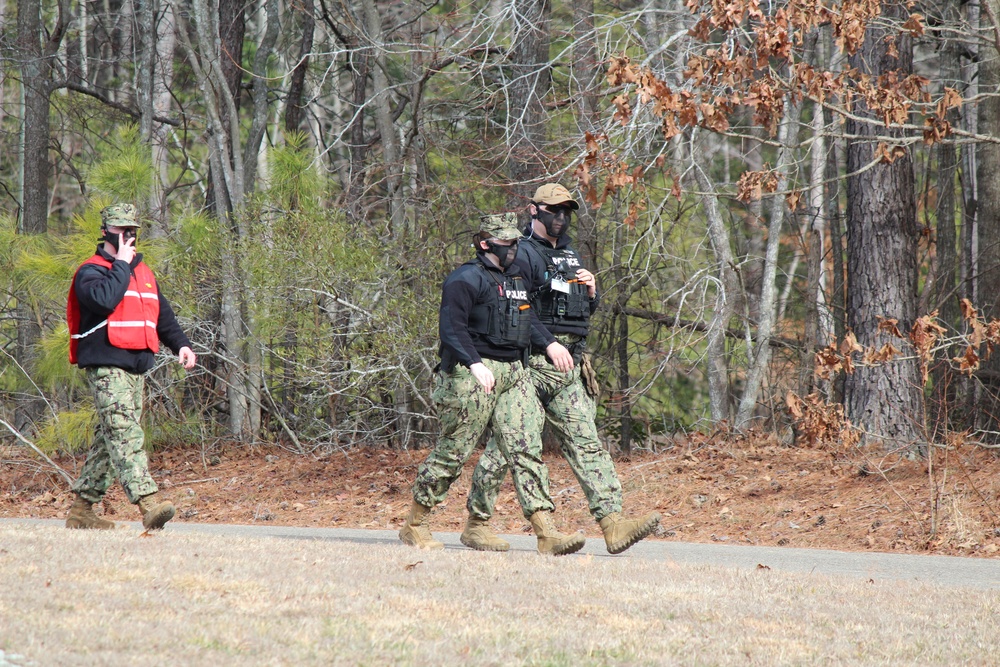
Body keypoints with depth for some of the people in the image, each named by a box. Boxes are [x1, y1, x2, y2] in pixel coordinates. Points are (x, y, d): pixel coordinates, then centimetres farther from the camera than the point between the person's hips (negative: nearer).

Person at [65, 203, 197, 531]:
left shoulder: (143, 273, 21)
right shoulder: (91, 271, -3)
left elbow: (163, 315, 27)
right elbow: (103, 299, -25)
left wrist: (180, 344, 11)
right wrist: (121, 264, -13)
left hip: (136, 367, 8)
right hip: (105, 365, -8)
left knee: (109, 438, 9)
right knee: (124, 433, -19)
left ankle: (81, 509, 16)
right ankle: (148, 501, -32)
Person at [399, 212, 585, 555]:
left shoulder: (518, 277, 19)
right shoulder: (466, 279, -9)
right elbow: (451, 326, -20)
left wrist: (549, 343, 18)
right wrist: (474, 365, -31)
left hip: (514, 374, 7)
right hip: (472, 375, -7)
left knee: (527, 450, -4)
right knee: (453, 452, -1)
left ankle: (546, 534, -12)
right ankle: (413, 525, 15)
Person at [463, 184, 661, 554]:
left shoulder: (569, 255, 21)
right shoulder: (522, 254, -5)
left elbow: (586, 311, 27)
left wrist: (590, 292, 7)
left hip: (568, 369, 7)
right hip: (529, 365, -7)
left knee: (586, 443, -1)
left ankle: (613, 525, -9)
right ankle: (476, 524, 7)